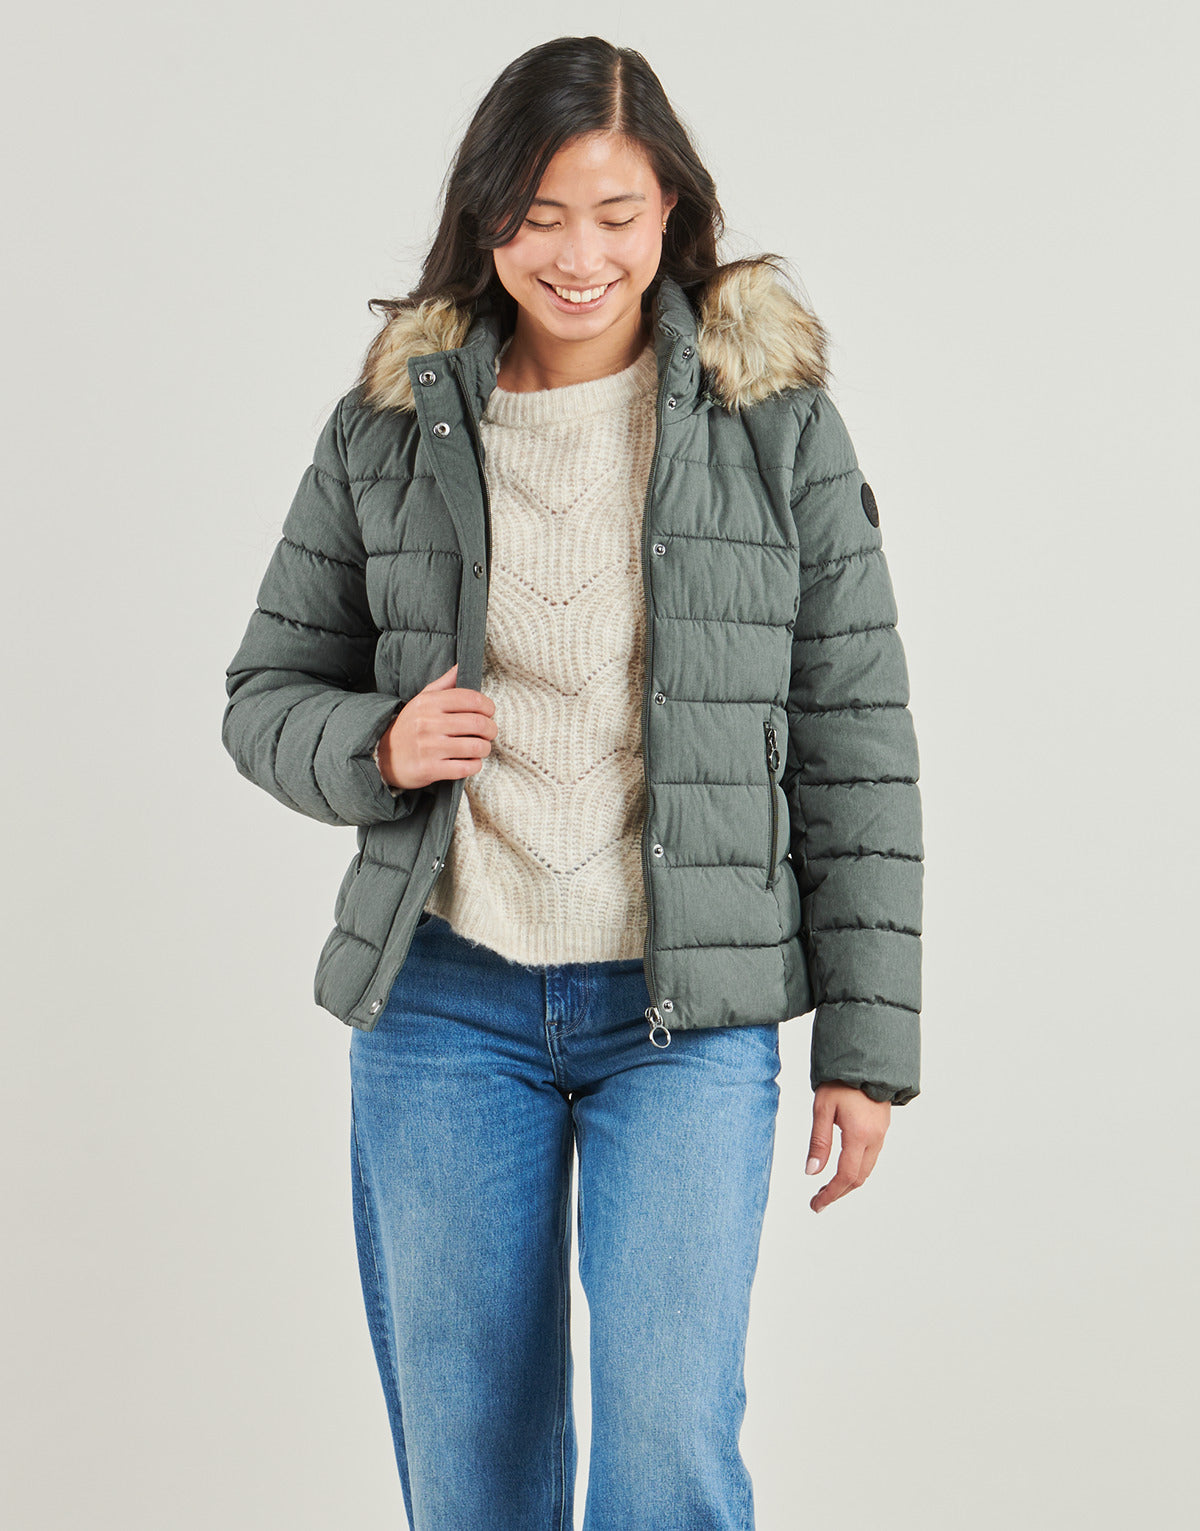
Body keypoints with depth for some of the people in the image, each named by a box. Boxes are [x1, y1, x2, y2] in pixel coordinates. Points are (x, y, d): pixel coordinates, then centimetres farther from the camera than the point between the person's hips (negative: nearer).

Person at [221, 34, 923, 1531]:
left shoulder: (778, 419, -1)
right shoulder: (389, 424, 3)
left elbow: (856, 741, 0)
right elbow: (265, 694, 10)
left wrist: (868, 1037, -2)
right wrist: (375, 747, -13)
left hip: (690, 1010, -2)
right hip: (443, 1002, 2)